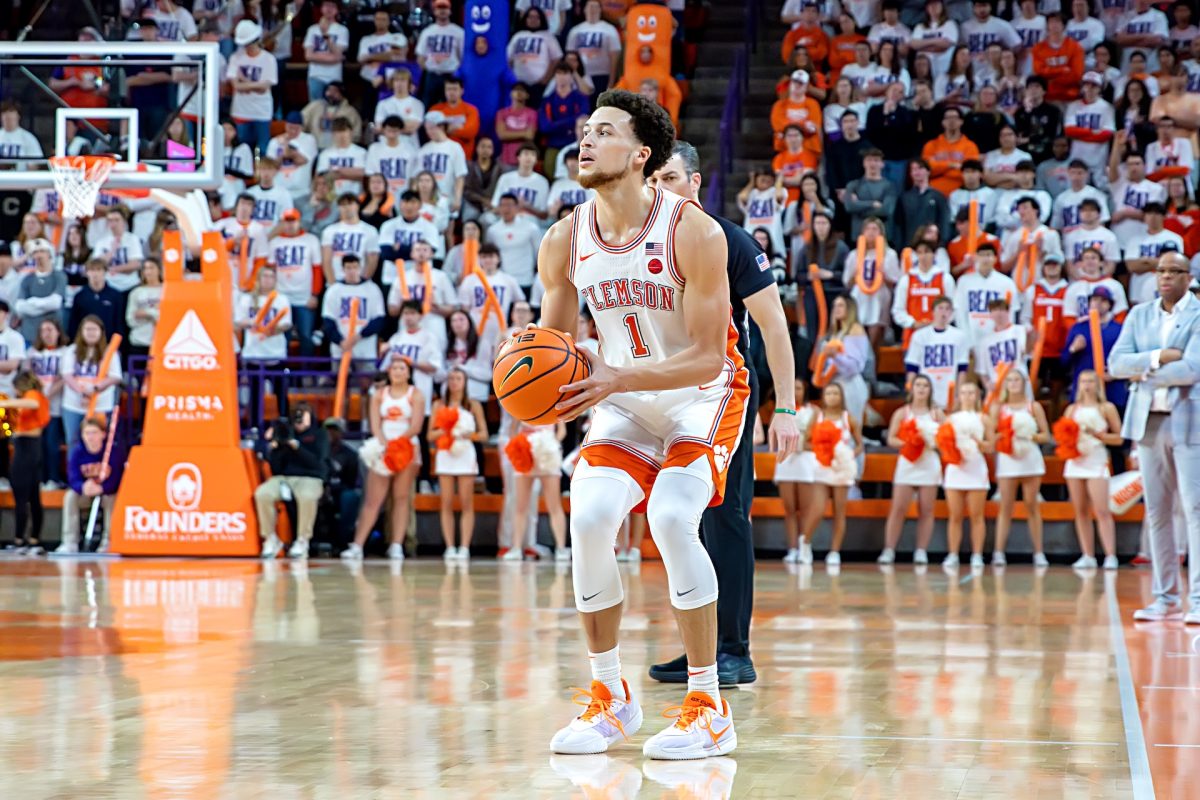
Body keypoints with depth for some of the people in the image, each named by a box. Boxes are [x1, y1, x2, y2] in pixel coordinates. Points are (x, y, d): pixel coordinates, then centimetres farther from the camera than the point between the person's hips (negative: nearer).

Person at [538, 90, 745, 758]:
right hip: (625, 403, 5)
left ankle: (709, 708, -14)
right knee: (590, 517, -17)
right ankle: (610, 697, 2)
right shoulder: (565, 241, -8)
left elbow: (707, 357, -23)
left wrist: (618, 378, -35)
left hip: (702, 397, -5)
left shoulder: (693, 232, -23)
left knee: (672, 517, -26)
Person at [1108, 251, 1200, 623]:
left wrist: (1144, 374, -5)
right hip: (1148, 421, 5)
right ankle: (1166, 598, 8)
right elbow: (1116, 363, 3)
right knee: (1156, 512, 5)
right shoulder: (1139, 314, 13)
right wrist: (1158, 357, -11)